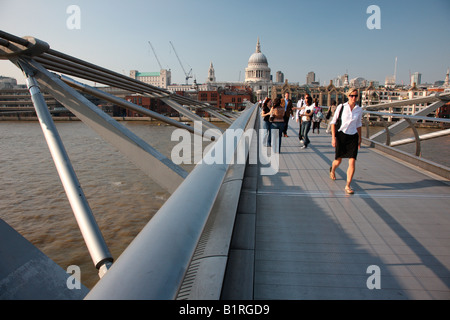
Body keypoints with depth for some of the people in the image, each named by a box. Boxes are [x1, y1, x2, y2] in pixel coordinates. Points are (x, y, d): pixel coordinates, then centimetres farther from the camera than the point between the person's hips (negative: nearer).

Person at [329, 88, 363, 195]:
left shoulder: (359, 110, 3)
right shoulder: (341, 107, -5)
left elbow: (359, 125, 17)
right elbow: (333, 122, -3)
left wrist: (360, 138, 17)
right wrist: (333, 137, -9)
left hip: (353, 137, 2)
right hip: (341, 135, -2)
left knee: (352, 162, -9)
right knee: (338, 160, 11)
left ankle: (348, 186, 0)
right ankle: (332, 170, 47)